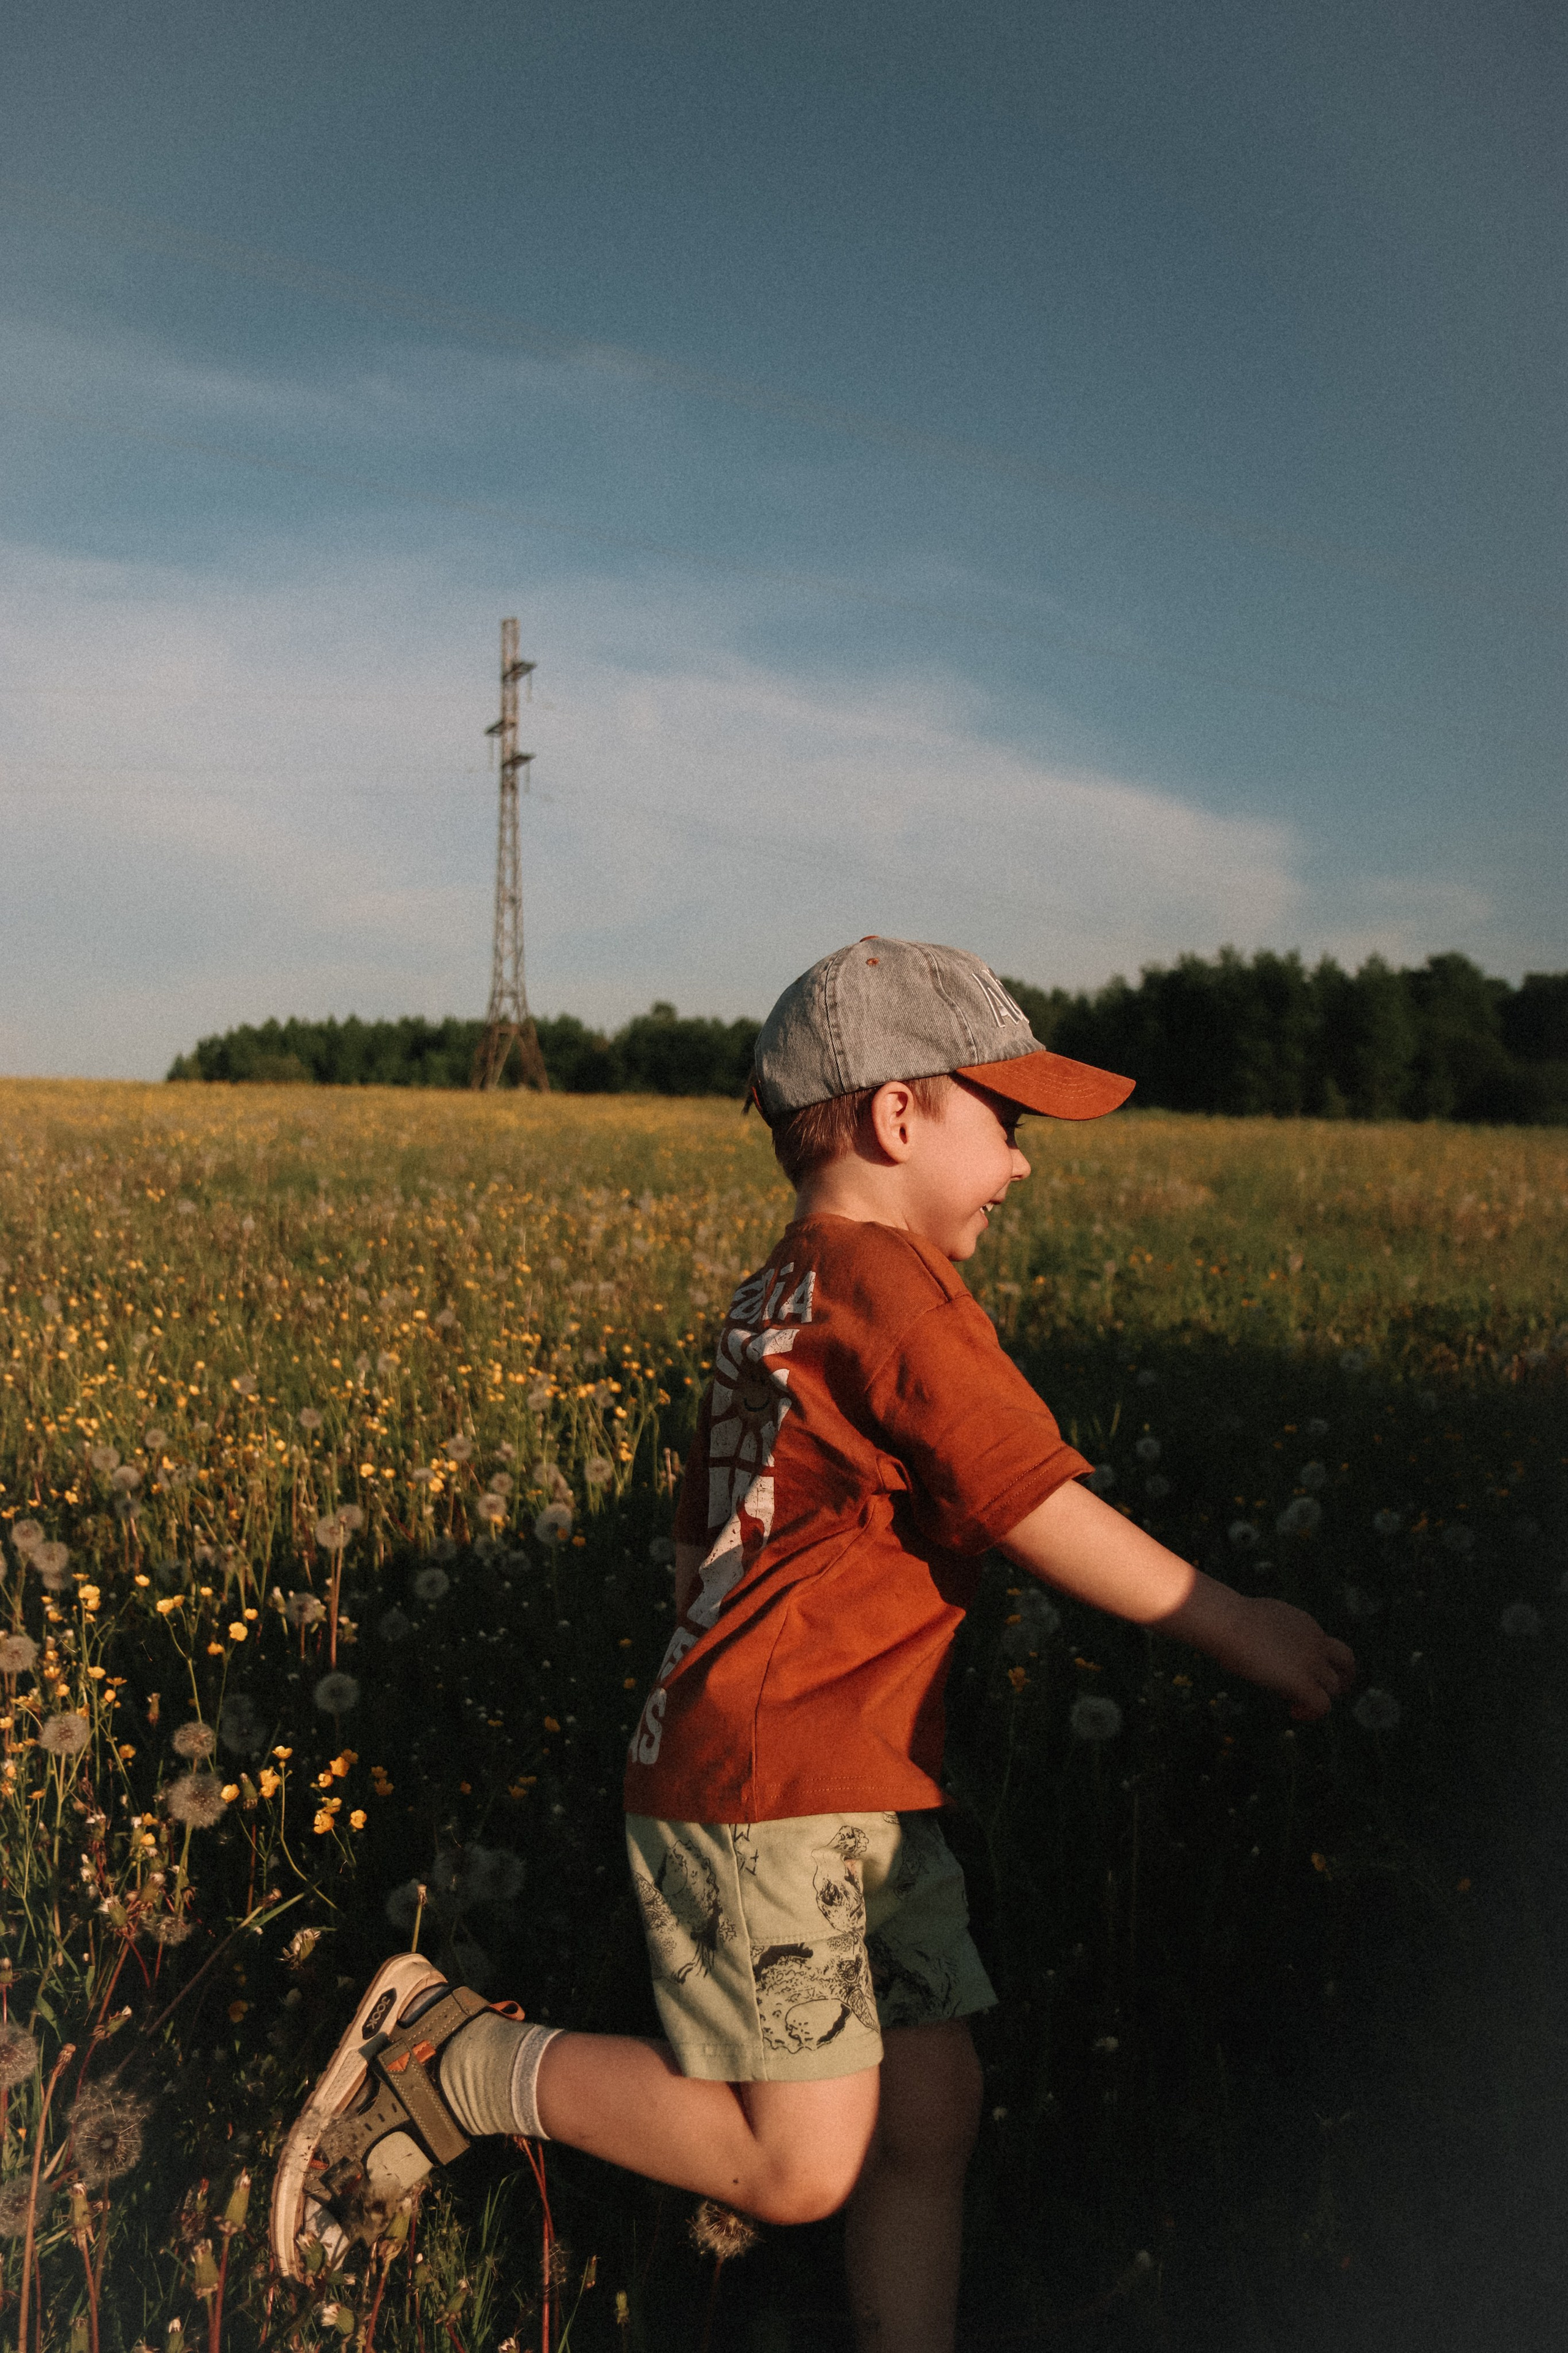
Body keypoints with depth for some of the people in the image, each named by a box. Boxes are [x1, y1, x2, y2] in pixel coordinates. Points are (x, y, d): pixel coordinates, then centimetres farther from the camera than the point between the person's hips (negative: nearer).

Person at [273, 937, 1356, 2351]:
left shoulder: (776, 1298, 14)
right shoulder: (890, 1282, -15)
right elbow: (1037, 1508, -18)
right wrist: (1226, 1621, -8)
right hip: (766, 1798, -10)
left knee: (932, 2111, 10)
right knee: (802, 2166, -1)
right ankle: (450, 2053, 8)